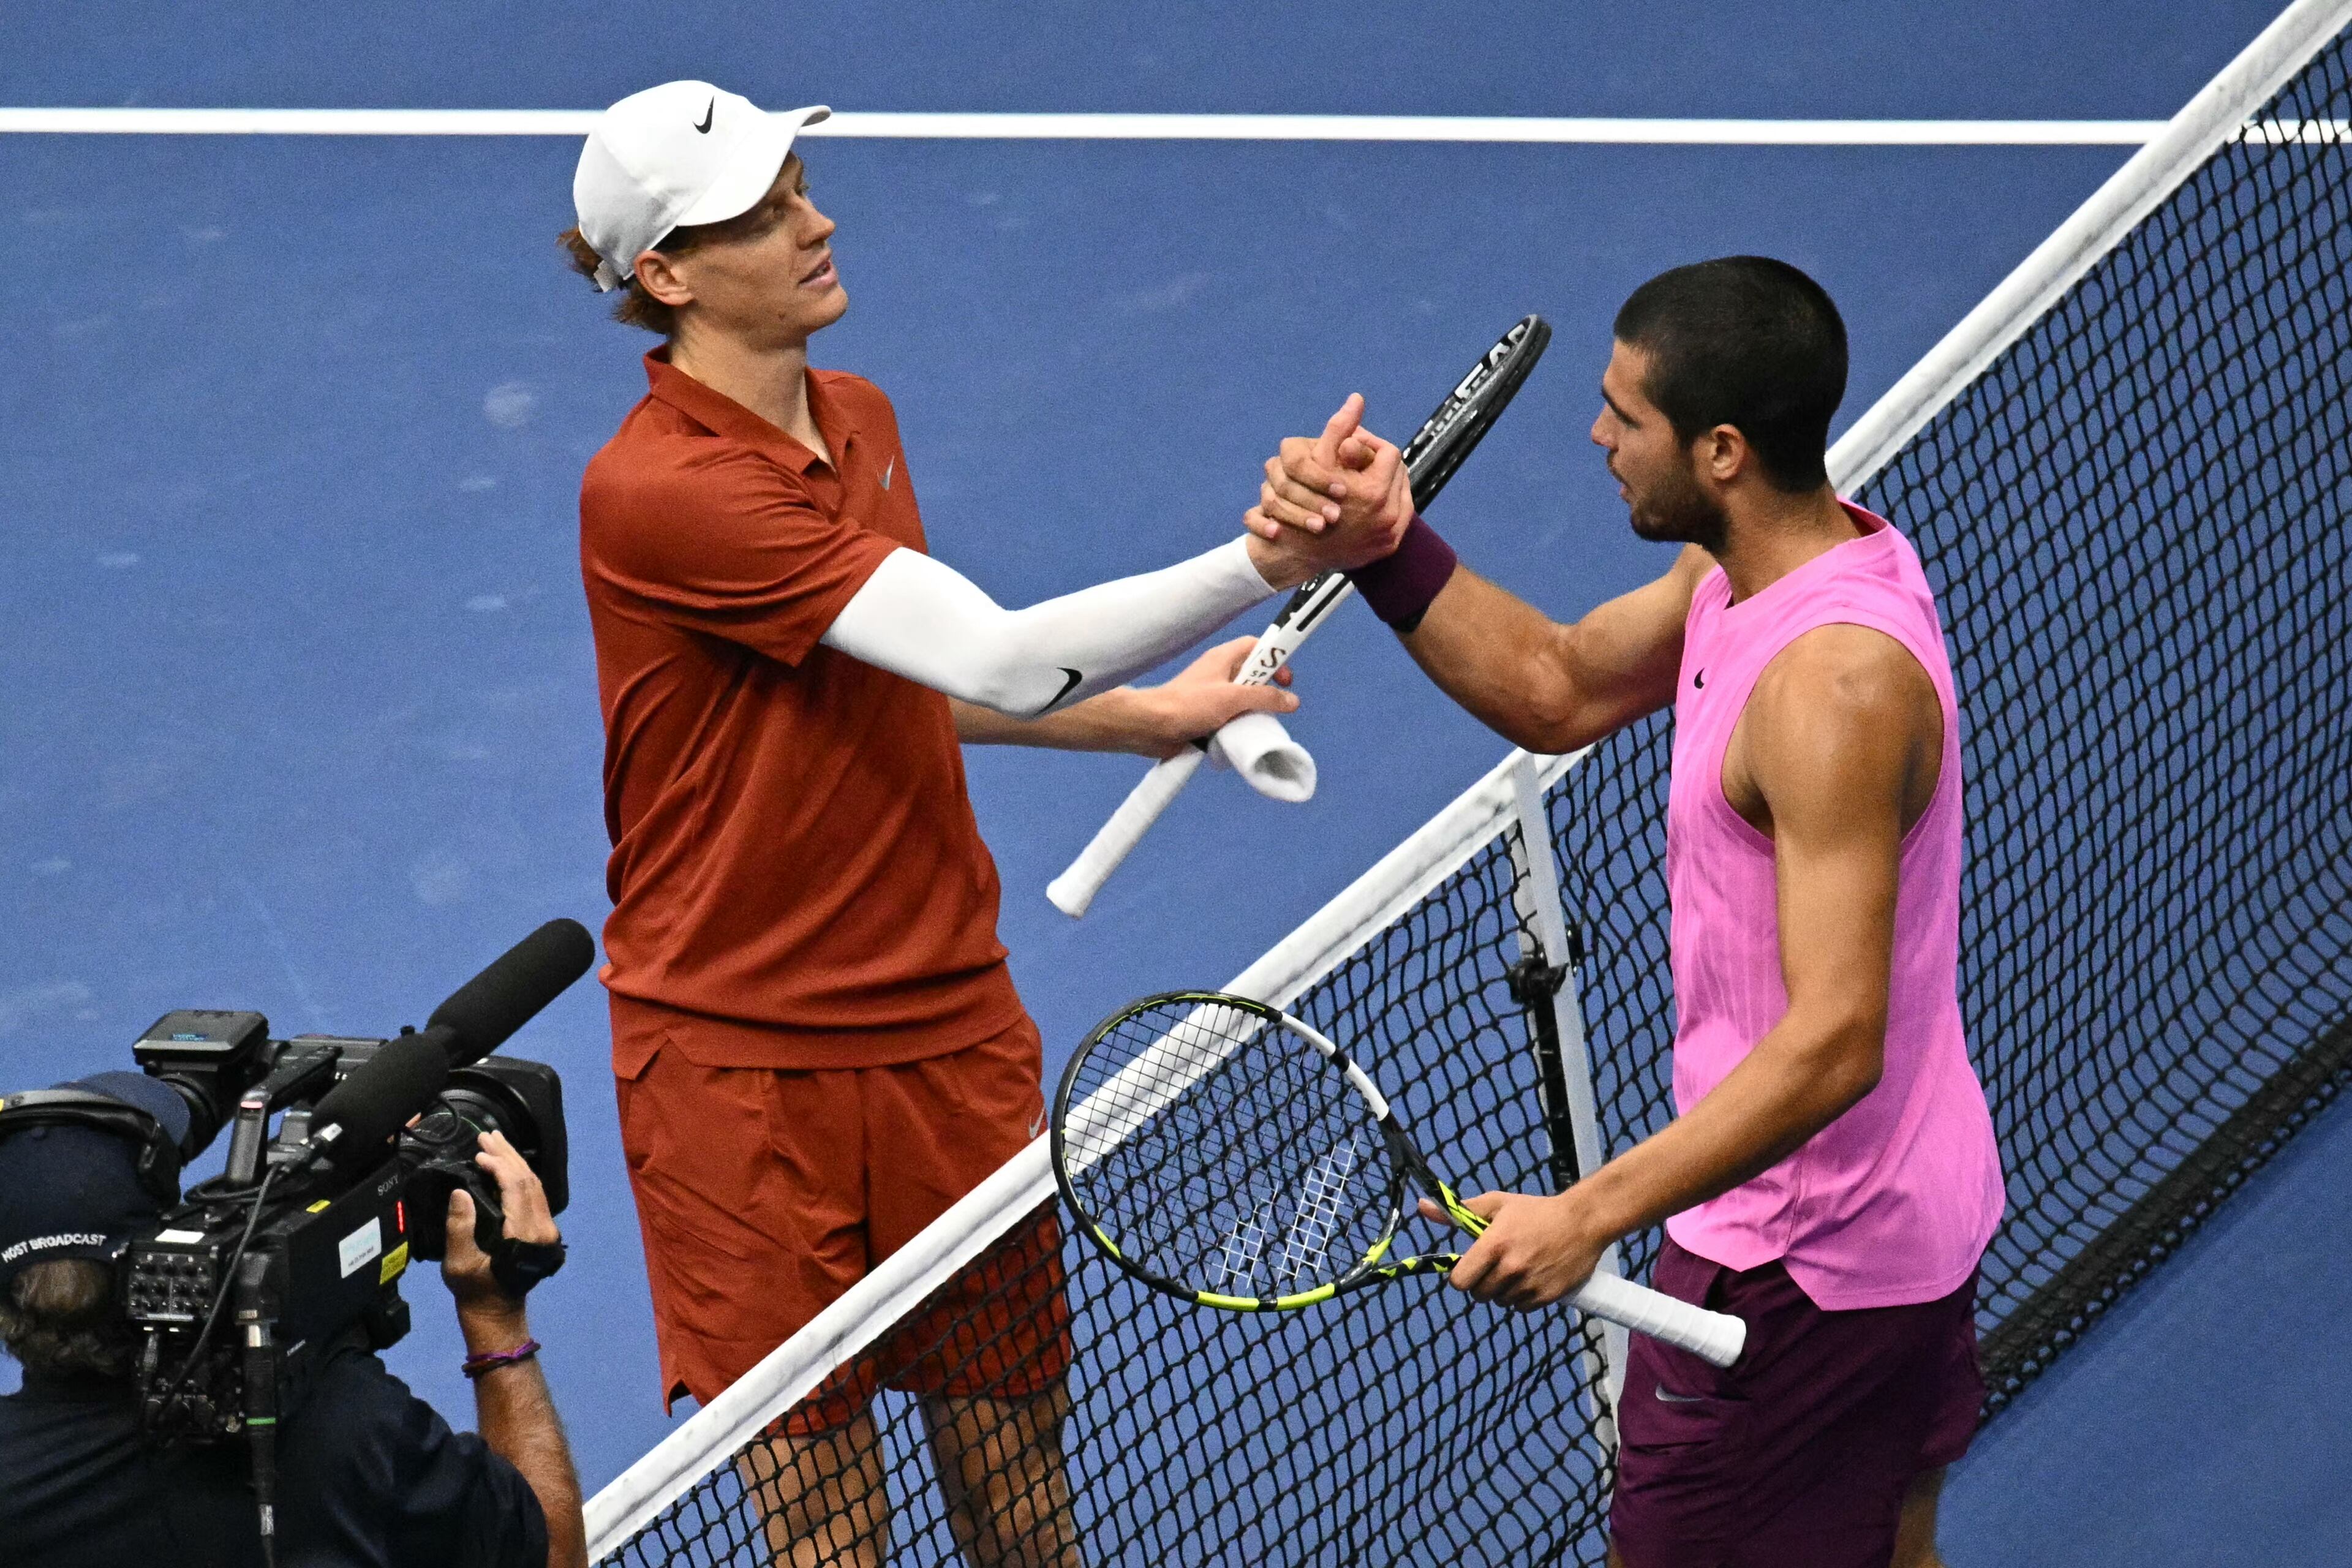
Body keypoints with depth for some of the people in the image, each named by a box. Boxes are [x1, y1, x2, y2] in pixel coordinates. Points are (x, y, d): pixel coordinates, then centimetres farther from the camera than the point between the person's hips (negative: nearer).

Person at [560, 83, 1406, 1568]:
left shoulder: (862, 420, 8)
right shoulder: (658, 490, -21)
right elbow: (1003, 661, -28)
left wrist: (1144, 712, 13)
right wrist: (1267, 561, -32)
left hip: (952, 1034, 7)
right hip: (748, 1068, -7)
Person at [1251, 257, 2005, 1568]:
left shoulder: (1832, 685, -32)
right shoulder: (1759, 565, -2)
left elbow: (1833, 1043, -36)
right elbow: (1557, 691, 8)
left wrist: (1593, 1215, -39)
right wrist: (1392, 548, -8)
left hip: (1800, 1263, -10)